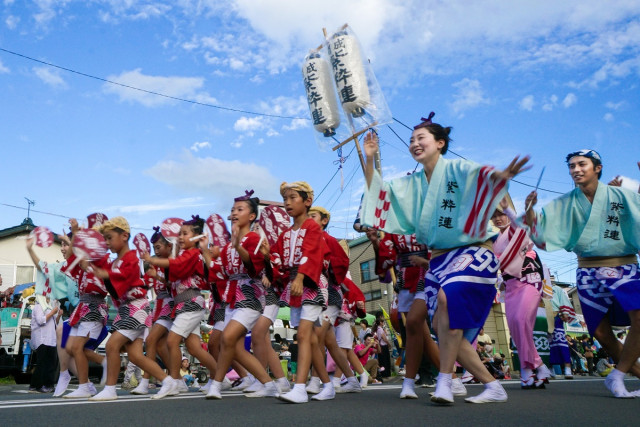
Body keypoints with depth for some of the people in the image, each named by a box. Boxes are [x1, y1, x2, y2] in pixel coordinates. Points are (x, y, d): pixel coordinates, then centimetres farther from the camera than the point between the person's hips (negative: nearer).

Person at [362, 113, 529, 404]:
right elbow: (377, 192, 15)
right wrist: (369, 161, 2)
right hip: (438, 259, 7)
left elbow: (480, 174, -27)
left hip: (472, 252, -7)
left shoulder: (457, 169, -7)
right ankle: (493, 387, 14)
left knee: (447, 297, -33)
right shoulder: (412, 183, 13)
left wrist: (499, 176, -50)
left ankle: (444, 382, -23)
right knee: (443, 325, 0)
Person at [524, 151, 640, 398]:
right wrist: (529, 208, -20)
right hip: (588, 274, 3)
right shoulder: (565, 204, 5)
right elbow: (537, 229, -1)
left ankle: (618, 375, -10)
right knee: (601, 333, 1)